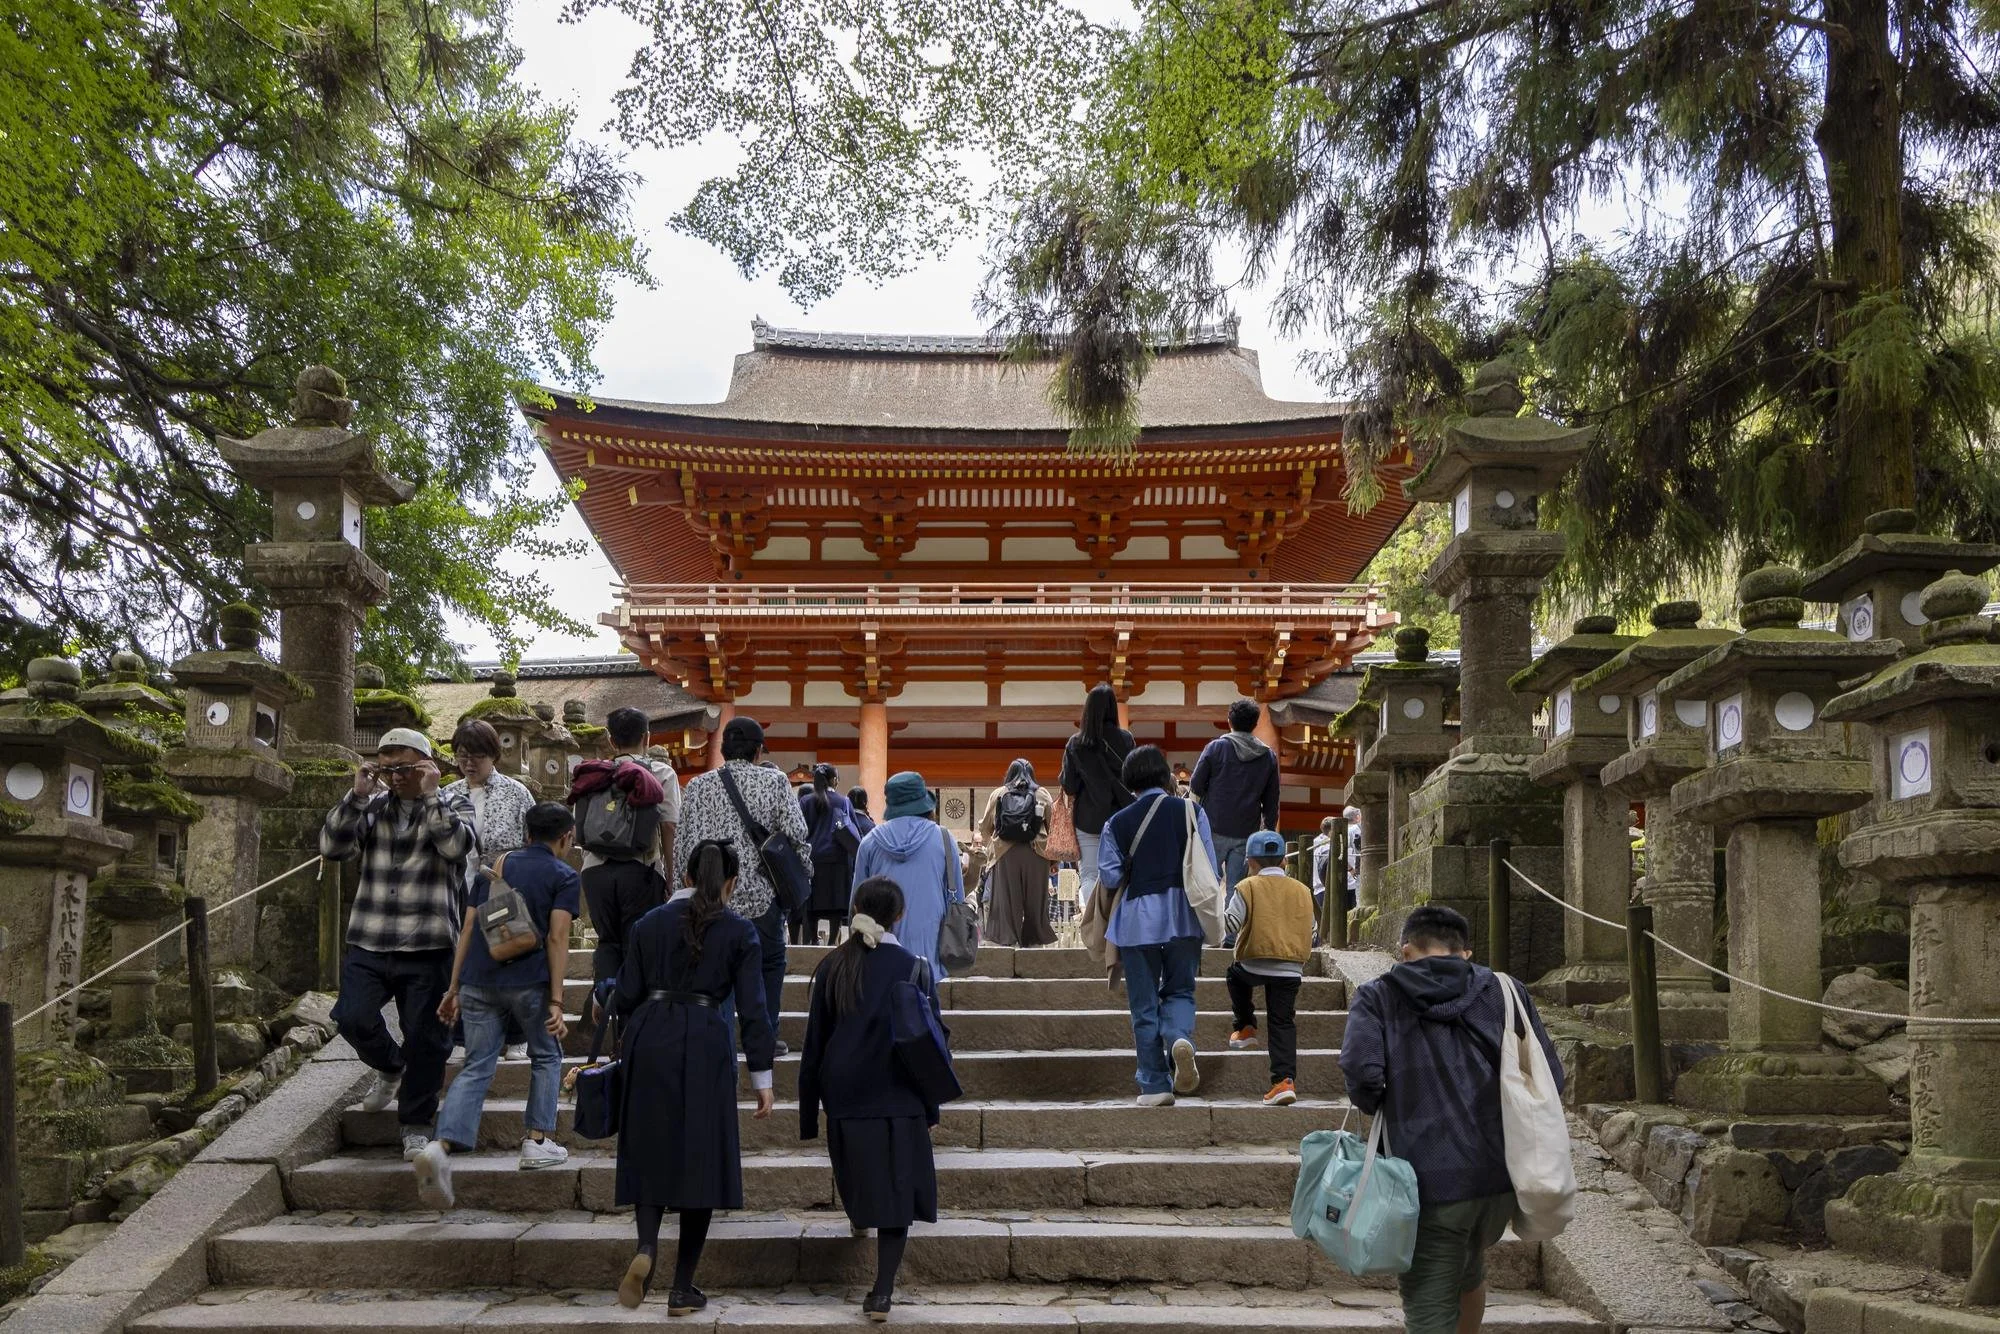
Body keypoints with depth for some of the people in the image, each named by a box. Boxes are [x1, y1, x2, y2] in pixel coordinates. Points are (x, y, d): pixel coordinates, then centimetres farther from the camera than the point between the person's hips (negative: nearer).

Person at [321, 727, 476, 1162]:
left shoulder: (453, 807, 5)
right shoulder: (372, 808, 12)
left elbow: (457, 846, -16)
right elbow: (332, 846, -1)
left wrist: (429, 796, -17)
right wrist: (357, 795, -9)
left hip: (427, 949, -2)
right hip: (369, 945, 2)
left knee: (426, 1040, 1)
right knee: (352, 1018, -11)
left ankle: (416, 1127, 18)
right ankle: (389, 1067, 22)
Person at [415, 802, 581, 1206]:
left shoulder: (496, 865, 19)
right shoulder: (564, 876, 4)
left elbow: (469, 928, 15)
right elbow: (556, 938, -6)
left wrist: (454, 986, 17)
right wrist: (556, 1001, -9)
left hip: (478, 980, 4)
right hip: (528, 981, -4)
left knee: (476, 1068, 5)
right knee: (546, 1058, 19)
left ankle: (442, 1145, -14)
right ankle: (537, 1142, 14)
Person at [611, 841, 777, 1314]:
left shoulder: (651, 922, 7)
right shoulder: (740, 933, 0)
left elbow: (626, 996, 7)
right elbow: (752, 1009, -3)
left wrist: (624, 1047, 23)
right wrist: (762, 1079, 1)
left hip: (649, 1043, 2)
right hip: (705, 1045, -2)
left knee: (650, 1151, 13)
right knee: (700, 1158, 6)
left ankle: (646, 1247, -13)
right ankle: (683, 1289, 9)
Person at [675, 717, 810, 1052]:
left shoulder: (697, 786, 4)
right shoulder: (774, 781, -4)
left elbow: (683, 841, 4)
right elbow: (797, 834, -9)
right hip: (760, 895, -2)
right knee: (769, 964, 14)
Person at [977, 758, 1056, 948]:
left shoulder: (998, 794, 7)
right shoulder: (1042, 794, 6)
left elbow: (985, 826, 12)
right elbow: (1052, 825, 2)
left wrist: (987, 840, 35)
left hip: (1006, 854, 0)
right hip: (1036, 854, 0)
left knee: (1007, 896, 4)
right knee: (1034, 897, 6)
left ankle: (1008, 936, 1)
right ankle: (1034, 936, 9)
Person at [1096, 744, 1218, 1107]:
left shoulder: (1118, 823, -1)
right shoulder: (1191, 812, 0)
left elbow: (1108, 878, -2)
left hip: (1138, 922, -1)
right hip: (1184, 920, 1)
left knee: (1144, 1005, 8)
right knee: (1179, 991, 16)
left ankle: (1155, 1085, 7)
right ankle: (1180, 1037, -16)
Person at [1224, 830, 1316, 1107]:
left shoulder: (1248, 887, -3)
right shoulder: (1302, 891, 10)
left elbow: (1230, 925, -8)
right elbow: (1310, 931, 17)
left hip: (1255, 965, -3)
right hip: (1291, 970, 3)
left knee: (1235, 975, 31)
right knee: (1284, 1023, 7)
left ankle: (1245, 1027, 28)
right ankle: (1285, 1079, -5)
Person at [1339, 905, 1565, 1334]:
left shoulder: (1378, 997, 2)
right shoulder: (1504, 991, 8)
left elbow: (1361, 1070, -16)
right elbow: (1550, 1077, 3)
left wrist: (1378, 1109, 5)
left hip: (1430, 1182, -4)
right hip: (1500, 1174, 4)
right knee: (1468, 1268, 32)